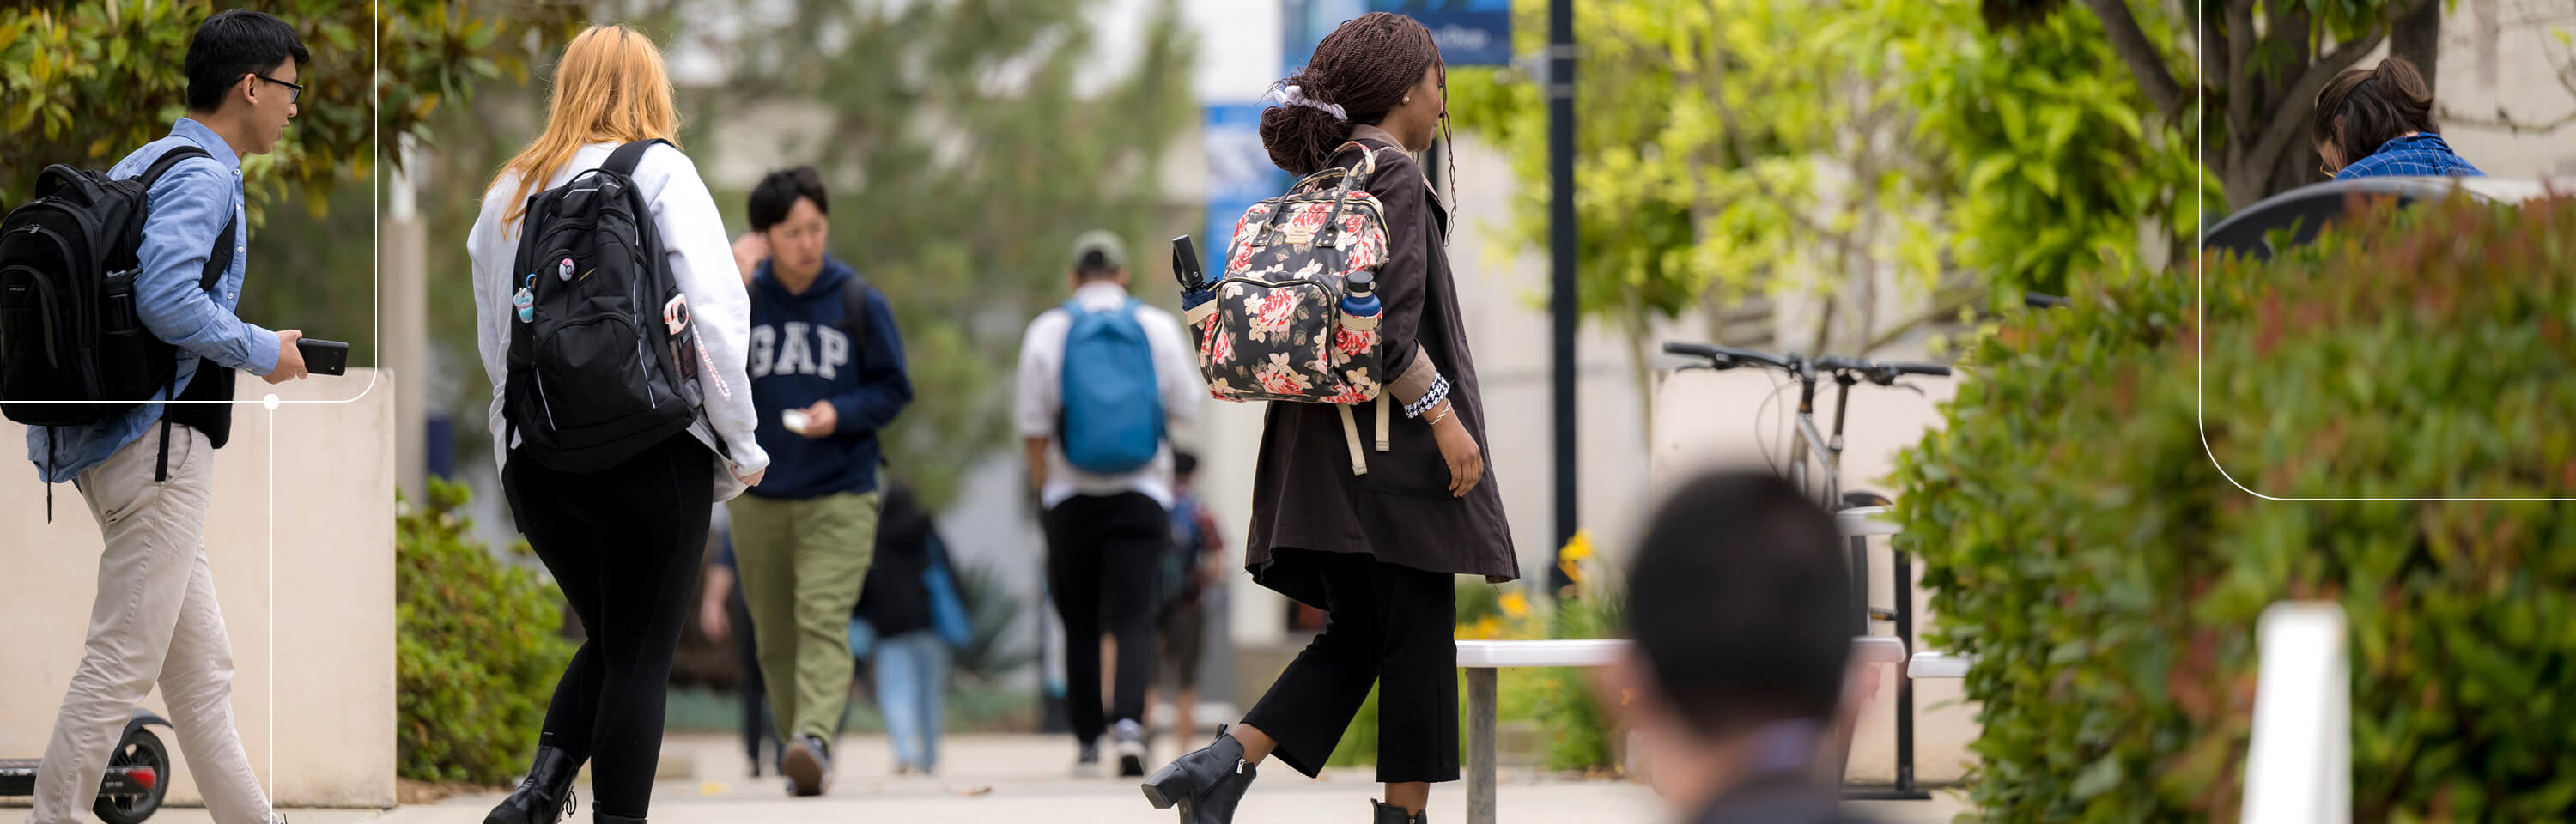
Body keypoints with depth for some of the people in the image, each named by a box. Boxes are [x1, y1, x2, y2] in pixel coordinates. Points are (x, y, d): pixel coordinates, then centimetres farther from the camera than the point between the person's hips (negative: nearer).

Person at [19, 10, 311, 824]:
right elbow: (169, 298, -27)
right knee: (123, 659, -6)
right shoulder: (201, 176, -13)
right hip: (159, 446, -10)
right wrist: (261, 350, -14)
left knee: (202, 669, 12)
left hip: (117, 439, 10)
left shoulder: (144, 163, 16)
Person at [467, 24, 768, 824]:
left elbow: (492, 343, 13)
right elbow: (716, 316, -10)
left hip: (532, 458, 5)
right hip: (653, 456, -5)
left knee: (608, 640, 19)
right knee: (641, 658, 2)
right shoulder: (660, 171, -2)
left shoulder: (508, 192, 13)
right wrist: (740, 447, -3)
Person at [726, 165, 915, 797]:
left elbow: (894, 388, 5)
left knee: (824, 621, -19)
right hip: (758, 499, 2)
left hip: (840, 499, -2)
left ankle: (815, 737, -31)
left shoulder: (860, 304, 0)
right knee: (775, 638, 6)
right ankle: (802, 756, 17)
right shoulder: (742, 300, 2)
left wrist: (842, 413, -14)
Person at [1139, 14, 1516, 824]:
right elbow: (1387, 321, -21)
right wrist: (1445, 416, -18)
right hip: (1393, 445, -9)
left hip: (1322, 445, 9)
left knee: (1355, 638, 10)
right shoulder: (1392, 174, -11)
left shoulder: (1322, 182, 15)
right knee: (1417, 639, -1)